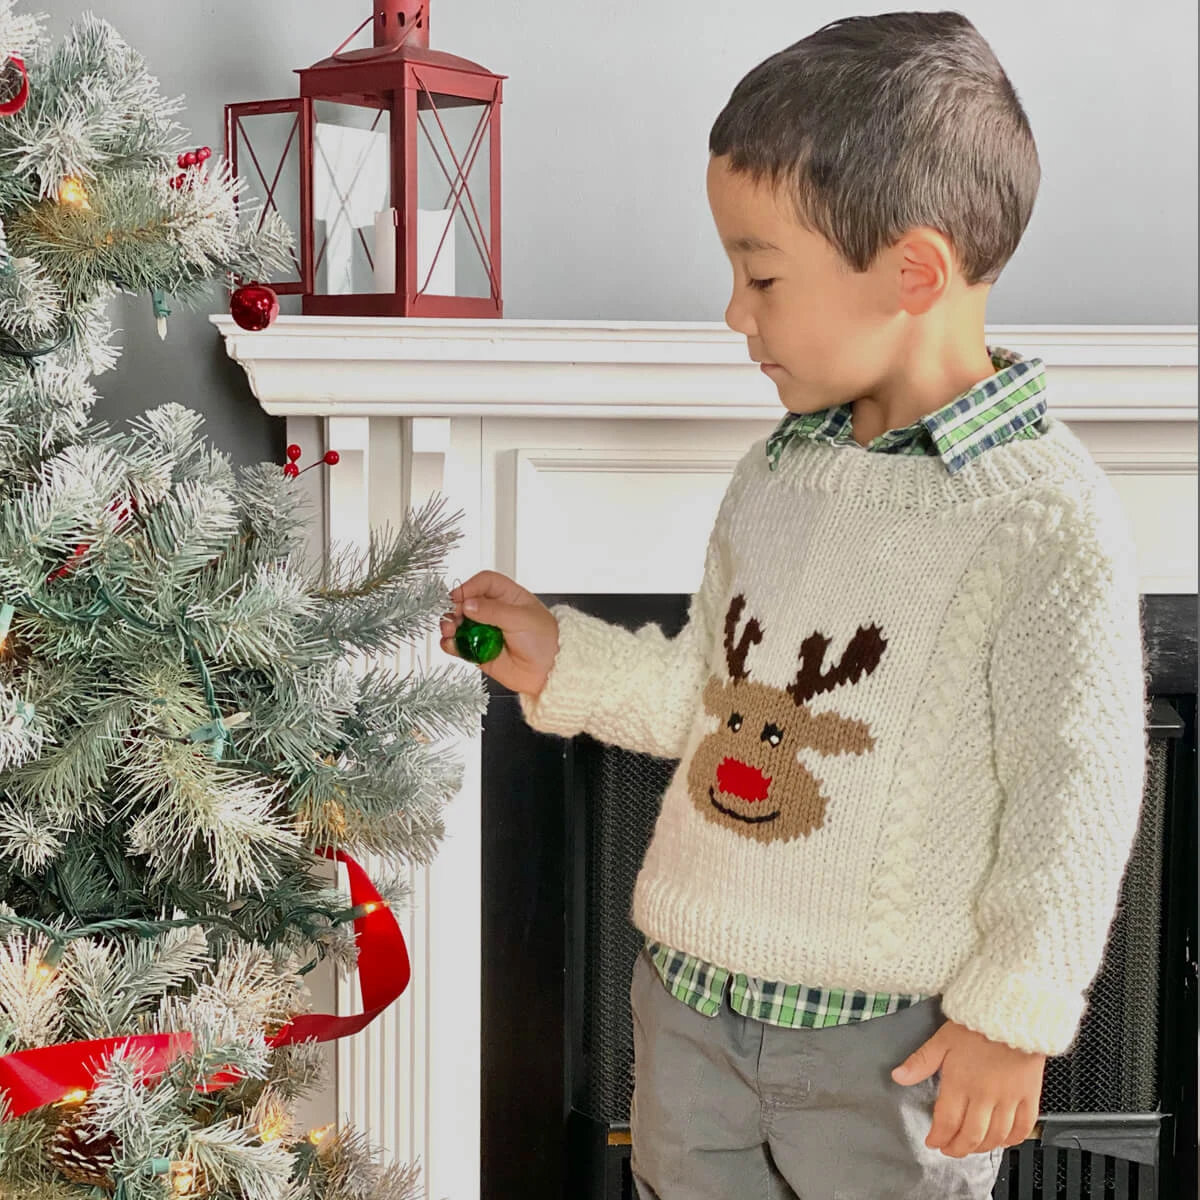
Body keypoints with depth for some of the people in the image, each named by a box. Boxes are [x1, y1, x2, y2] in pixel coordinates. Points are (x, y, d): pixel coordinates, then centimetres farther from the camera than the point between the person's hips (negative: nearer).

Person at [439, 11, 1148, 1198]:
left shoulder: (1047, 522, -19)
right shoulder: (774, 474, 2)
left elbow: (1073, 799, -15)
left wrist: (1013, 1015, -12)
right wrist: (560, 658, 3)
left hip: (889, 1043, -6)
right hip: (690, 994, 7)